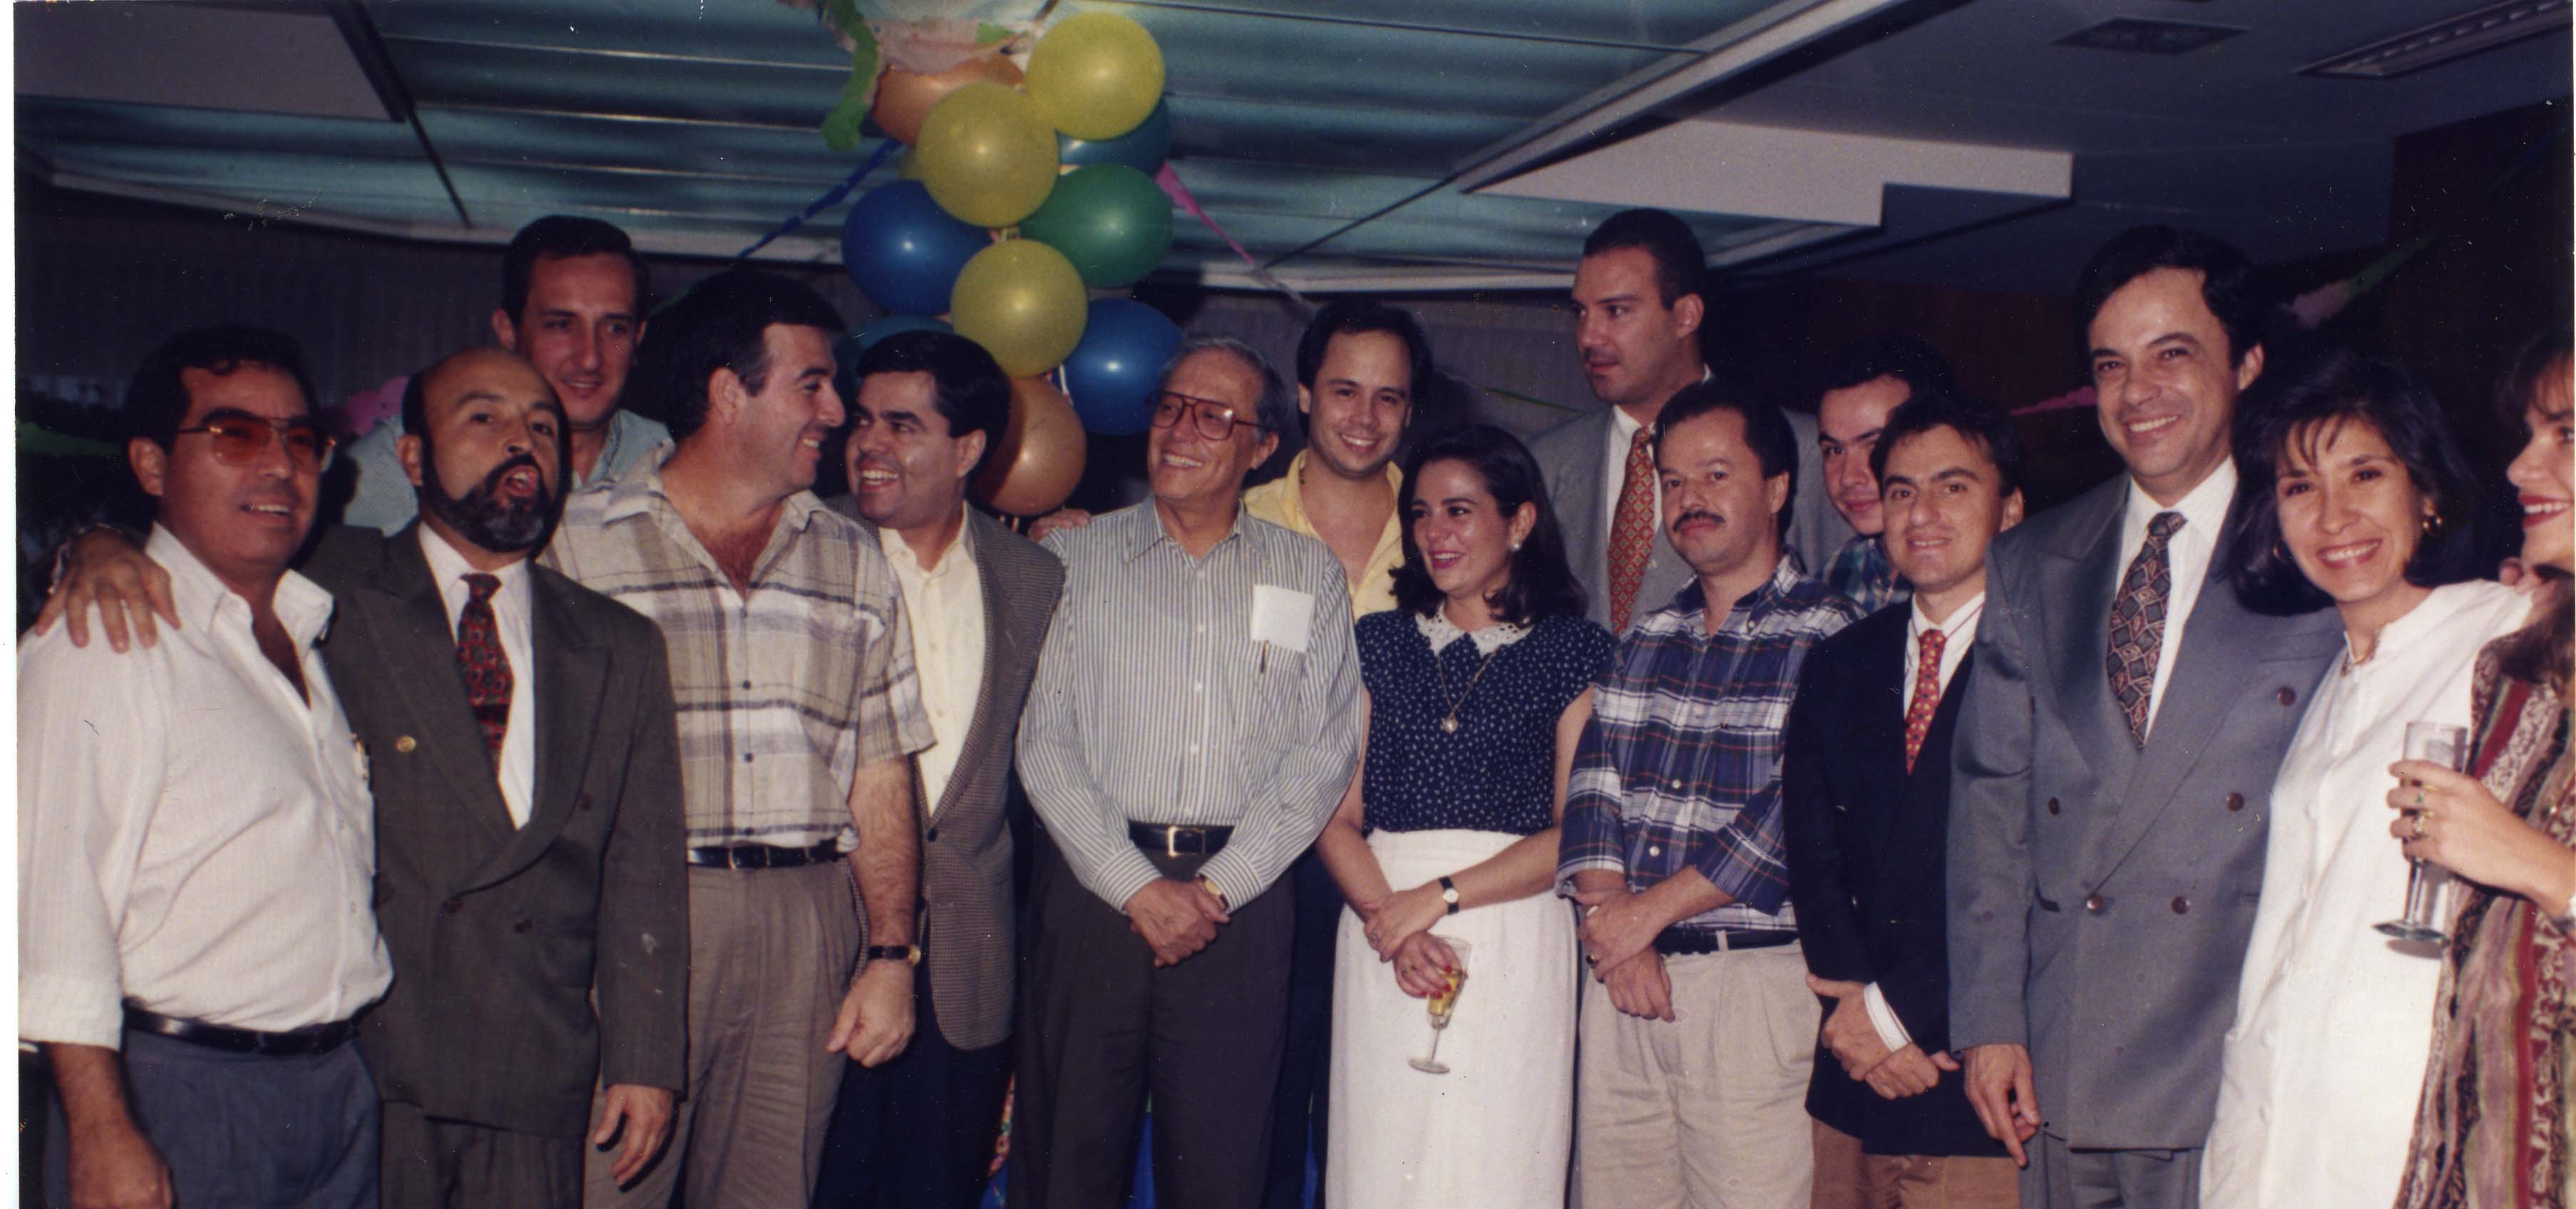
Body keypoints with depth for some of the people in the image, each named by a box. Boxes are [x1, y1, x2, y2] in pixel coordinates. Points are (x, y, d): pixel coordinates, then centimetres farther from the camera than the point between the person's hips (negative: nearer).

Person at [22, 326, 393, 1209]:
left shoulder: (310, 636, 14)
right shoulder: (99, 641, -9)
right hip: (175, 1098, -6)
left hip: (339, 1092, 6)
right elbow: (56, 898, -15)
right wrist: (103, 1136, -20)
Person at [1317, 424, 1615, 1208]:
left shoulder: (1574, 650, 3)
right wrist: (1388, 920, -11)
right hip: (1381, 934, 3)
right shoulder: (1381, 642, 12)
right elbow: (1338, 817, 6)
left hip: (1516, 942, -2)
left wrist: (1440, 896, -12)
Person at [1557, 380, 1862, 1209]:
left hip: (1755, 979, -5)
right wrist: (1616, 935, -7)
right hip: (1622, 980, 5)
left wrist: (1649, 910, -9)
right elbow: (1594, 784, 8)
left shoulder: (1828, 635, -3)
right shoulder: (1645, 641, 15)